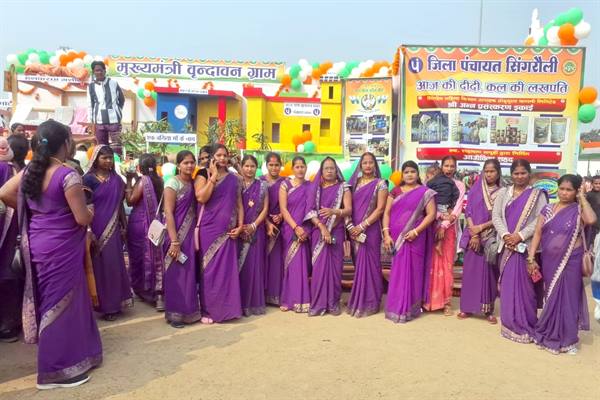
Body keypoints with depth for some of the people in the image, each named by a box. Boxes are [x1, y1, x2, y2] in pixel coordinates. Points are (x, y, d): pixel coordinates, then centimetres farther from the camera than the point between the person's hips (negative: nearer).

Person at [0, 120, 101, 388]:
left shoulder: (30, 170, 3)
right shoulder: (68, 176, -19)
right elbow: (82, 218, -19)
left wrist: (34, 210, 14)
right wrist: (91, 211, 2)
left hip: (38, 243, 8)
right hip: (61, 248, -8)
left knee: (48, 299, 20)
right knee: (61, 302, 4)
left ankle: (58, 354, 36)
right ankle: (57, 369, 15)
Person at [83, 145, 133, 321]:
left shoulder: (117, 179, 9)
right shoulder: (89, 179, -6)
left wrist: (124, 226, 11)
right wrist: (89, 231, -15)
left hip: (113, 229, 5)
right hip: (97, 229, -4)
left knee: (114, 265, 8)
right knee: (100, 266, 2)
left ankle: (113, 303, 20)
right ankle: (103, 304, 12)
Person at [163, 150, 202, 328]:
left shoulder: (194, 183, 9)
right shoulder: (173, 183, -9)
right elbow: (168, 213, -15)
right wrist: (174, 241, -20)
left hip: (191, 234, 6)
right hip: (177, 235, -6)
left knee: (190, 273, 12)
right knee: (176, 274, 0)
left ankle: (189, 310, 23)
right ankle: (174, 314, 11)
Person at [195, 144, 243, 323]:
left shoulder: (234, 179, 11)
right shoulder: (203, 177, 1)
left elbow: (239, 204, 11)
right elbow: (201, 197, -17)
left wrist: (240, 226, -1)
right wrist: (214, 176, -14)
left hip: (228, 231, 3)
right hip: (209, 229, -3)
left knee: (228, 269, 4)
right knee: (210, 269, 1)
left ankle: (226, 307, 15)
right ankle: (208, 309, 12)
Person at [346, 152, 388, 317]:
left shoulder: (380, 183, -1)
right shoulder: (355, 182, 13)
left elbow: (380, 209, -9)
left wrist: (362, 226, -14)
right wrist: (350, 226, -4)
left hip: (370, 230, -4)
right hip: (355, 230, 4)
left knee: (369, 263, -2)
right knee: (358, 264, 9)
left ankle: (369, 302, 7)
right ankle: (358, 301, 19)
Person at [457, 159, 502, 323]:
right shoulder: (475, 190, 6)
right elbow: (468, 212, 0)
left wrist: (481, 227, -14)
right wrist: (474, 234, -10)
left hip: (491, 238, -1)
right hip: (473, 236, 1)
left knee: (489, 271, 2)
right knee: (470, 270, 2)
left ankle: (488, 310, 9)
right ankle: (468, 307, 10)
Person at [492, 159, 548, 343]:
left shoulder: (538, 194, 3)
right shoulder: (503, 192, 11)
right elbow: (496, 216, 4)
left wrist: (520, 236, -16)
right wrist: (505, 235, -12)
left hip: (527, 246, -3)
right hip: (506, 245, 3)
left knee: (525, 284, -2)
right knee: (507, 284, 7)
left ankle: (526, 325, 10)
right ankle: (510, 322, 18)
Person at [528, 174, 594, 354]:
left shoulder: (579, 210, -5)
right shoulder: (548, 209, 3)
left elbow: (591, 220, -28)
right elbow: (537, 233, 2)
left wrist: (582, 197, -16)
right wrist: (531, 258, -4)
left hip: (570, 261, -3)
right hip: (549, 261, 3)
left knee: (567, 297, 5)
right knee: (551, 297, 14)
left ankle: (566, 338, 20)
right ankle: (549, 334, 28)